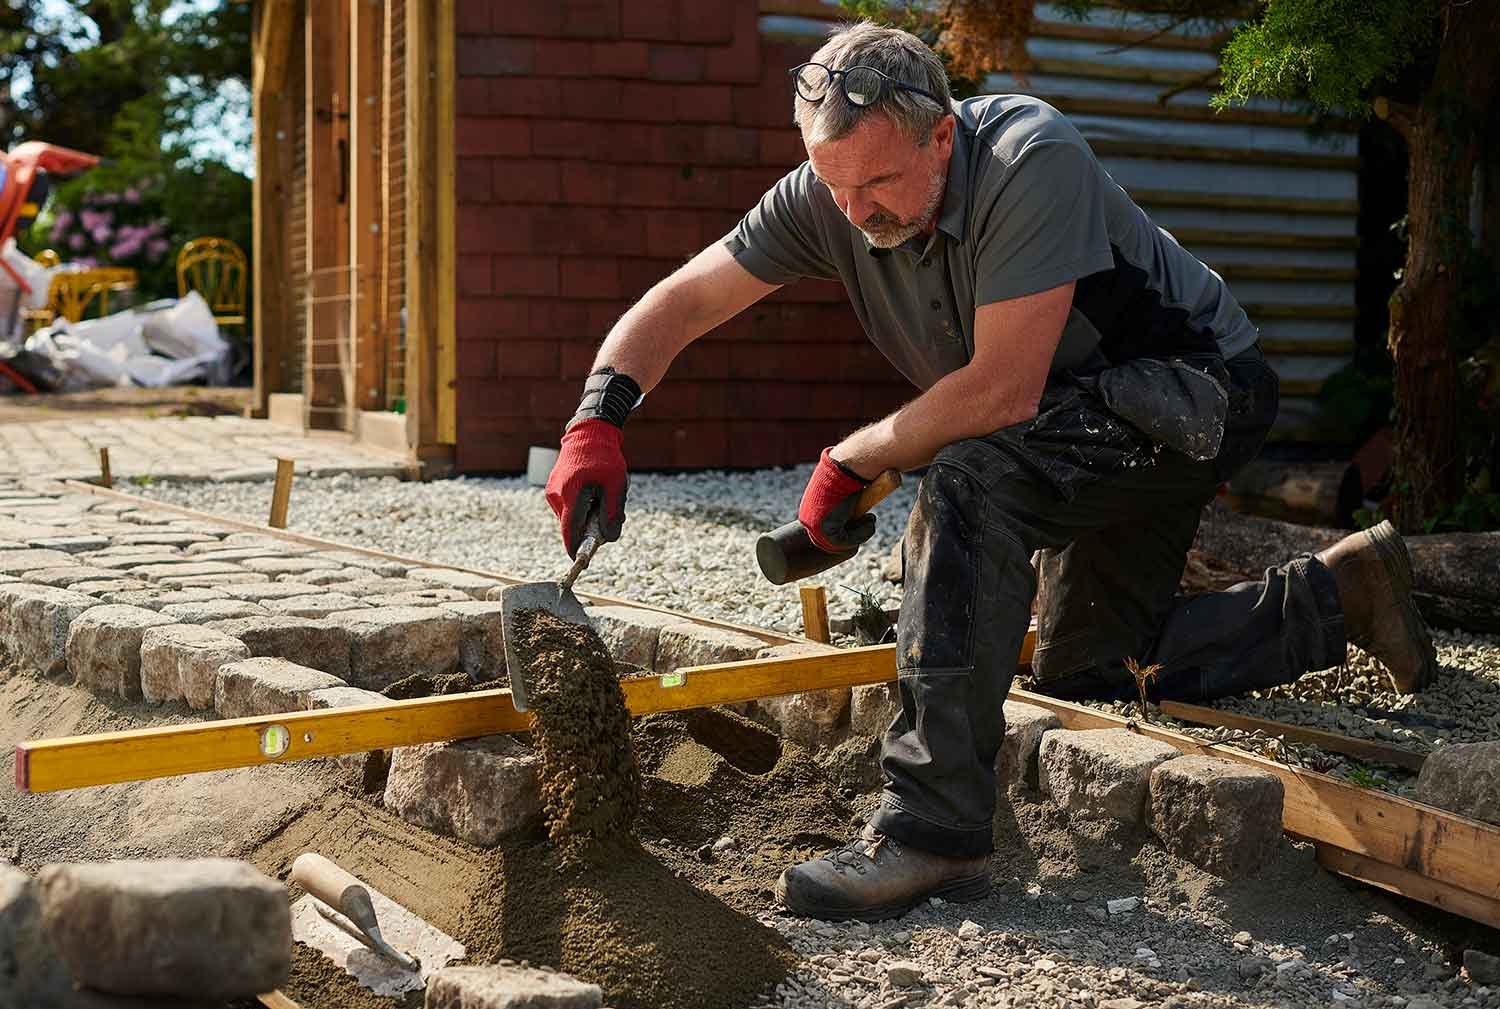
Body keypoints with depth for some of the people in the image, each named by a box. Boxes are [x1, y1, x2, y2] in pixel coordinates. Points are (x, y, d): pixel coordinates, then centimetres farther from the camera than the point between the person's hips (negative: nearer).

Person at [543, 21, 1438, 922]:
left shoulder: (1032, 161, -33)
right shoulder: (828, 198, -14)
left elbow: (1003, 390, -34)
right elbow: (681, 302, -11)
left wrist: (848, 461, -23)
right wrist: (597, 421, -28)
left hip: (1198, 387, -8)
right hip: (1099, 417, 9)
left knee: (971, 483, -34)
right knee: (1088, 670, 15)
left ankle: (935, 830, -31)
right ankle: (1340, 593, 32)